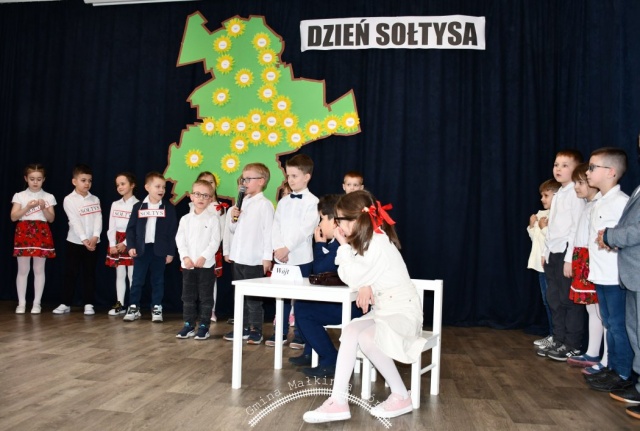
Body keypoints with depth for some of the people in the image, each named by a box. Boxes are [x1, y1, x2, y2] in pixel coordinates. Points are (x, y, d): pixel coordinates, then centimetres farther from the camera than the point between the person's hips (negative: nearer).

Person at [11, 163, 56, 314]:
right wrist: (27, 207, -14)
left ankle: (37, 303, 10)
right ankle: (21, 303, 11)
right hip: (24, 233, 0)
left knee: (39, 270, 3)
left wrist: (43, 208, -12)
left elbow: (51, 219, 4)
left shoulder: (48, 197, 7)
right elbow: (13, 217, -2)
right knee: (23, 270, 3)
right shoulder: (19, 196, 5)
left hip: (41, 233, 0)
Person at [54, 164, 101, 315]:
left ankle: (88, 304, 11)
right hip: (75, 242, -2)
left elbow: (98, 220, -2)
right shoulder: (69, 200, -3)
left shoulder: (95, 200, 8)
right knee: (70, 273, 3)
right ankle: (66, 303, 13)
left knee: (90, 274, 5)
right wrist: (84, 239, -21)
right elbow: (75, 221, -13)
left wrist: (95, 237, -17)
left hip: (92, 243, 2)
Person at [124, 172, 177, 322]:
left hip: (159, 249, 0)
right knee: (137, 280, 5)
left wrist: (170, 252, -3)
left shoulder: (168, 208, 1)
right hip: (141, 249, 0)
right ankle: (134, 308, 16)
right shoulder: (138, 206, 3)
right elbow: (131, 228, 4)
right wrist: (131, 246, -7)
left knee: (158, 280, 7)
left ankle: (156, 308, 17)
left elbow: (173, 231, 0)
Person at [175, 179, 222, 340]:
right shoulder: (185, 219, 7)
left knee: (206, 297, 3)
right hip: (187, 265, 4)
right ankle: (189, 325, 20)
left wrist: (204, 257, -16)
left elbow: (215, 242, -8)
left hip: (206, 265, -3)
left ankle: (204, 326, 12)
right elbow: (180, 240, 3)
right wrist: (185, 257, -10)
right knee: (188, 296, 10)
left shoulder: (213, 219, -3)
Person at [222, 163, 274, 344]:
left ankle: (255, 330, 11)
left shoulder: (265, 204, -8)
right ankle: (243, 328, 24)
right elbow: (232, 230, 19)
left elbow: (268, 231, -12)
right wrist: (233, 218, -2)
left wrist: (267, 257, -16)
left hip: (254, 259, -7)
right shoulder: (242, 203, 12)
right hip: (238, 258, 7)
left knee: (253, 297, 1)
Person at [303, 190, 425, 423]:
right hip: (383, 309, 9)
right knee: (350, 331, -15)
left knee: (366, 338, -30)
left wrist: (344, 245, -14)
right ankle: (338, 401, -20)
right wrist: (366, 286, -17)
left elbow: (354, 279, -19)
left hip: (402, 310, -8)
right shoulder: (368, 240, 10)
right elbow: (355, 276, 6)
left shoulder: (378, 244, -20)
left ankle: (401, 397, -10)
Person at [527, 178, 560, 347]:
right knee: (547, 301, 14)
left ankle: (556, 336, 7)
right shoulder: (541, 214, 13)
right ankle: (552, 335, 23)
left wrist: (543, 227, -16)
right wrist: (532, 226, 4)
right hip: (541, 264, 9)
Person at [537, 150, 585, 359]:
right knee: (554, 300, 13)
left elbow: (577, 227, -16)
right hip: (553, 254, 9)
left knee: (570, 300, 0)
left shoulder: (576, 194, -10)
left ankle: (572, 346, 10)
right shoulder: (558, 195, 16)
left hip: (567, 253, -8)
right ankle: (559, 341, 23)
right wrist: (546, 252, 16)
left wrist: (570, 258, -19)